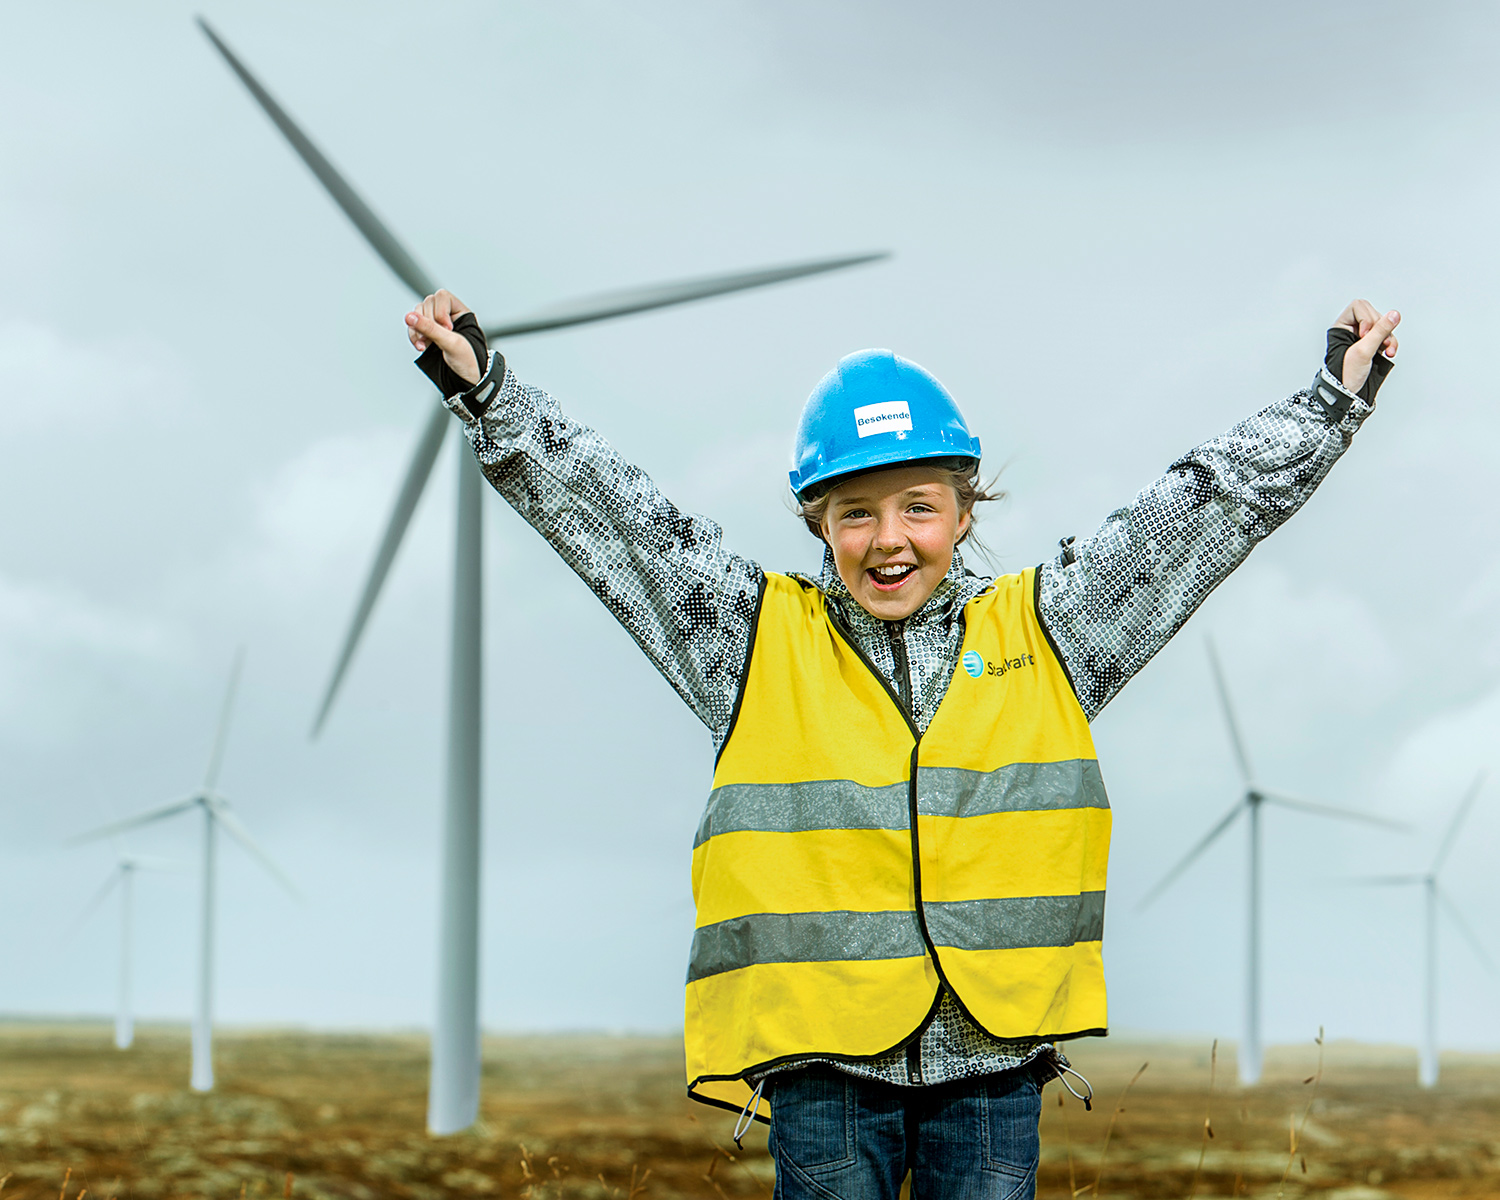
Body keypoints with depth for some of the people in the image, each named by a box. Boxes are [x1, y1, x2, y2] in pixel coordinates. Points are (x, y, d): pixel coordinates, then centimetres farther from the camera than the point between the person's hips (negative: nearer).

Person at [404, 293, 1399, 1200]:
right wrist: (486, 391, -3)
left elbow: (1216, 502, 11)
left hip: (994, 1060, 1)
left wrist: (1336, 396, 12)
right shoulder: (763, 640, 6)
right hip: (824, 1061, -1)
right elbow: (610, 511, 3)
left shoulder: (1042, 635, 9)